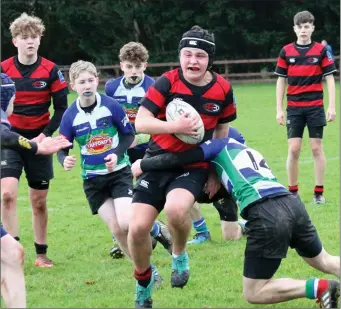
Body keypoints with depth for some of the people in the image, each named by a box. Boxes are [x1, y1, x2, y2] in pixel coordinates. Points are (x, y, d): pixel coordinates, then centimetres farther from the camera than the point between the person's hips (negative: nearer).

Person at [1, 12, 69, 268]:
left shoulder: (51, 71, -5)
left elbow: (61, 108, -1)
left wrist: (45, 134, -11)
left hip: (39, 141, 1)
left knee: (39, 201, 7)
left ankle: (42, 253, 21)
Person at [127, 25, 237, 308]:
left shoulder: (223, 89, -6)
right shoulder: (167, 82, -12)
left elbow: (222, 131, 10)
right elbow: (141, 123, -17)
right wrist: (176, 126, -31)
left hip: (194, 165, -1)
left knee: (176, 209, -33)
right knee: (138, 228, -9)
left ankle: (180, 256, 0)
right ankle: (144, 284, 20)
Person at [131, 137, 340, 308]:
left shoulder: (221, 144, 14)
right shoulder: (251, 152, 35)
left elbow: (178, 159, 6)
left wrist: (142, 165, 18)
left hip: (266, 214, -7)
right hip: (293, 202, 7)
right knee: (324, 261, 29)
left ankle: (320, 288, -9)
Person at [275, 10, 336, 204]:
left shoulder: (321, 51, -1)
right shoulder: (286, 52, 3)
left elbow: (330, 79, 0)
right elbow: (281, 81, 7)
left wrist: (332, 107, -7)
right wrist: (279, 110, 3)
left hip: (315, 106, -1)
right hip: (294, 108, 1)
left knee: (317, 148, 1)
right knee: (294, 150, -1)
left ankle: (319, 192, 8)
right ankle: (292, 192, 9)